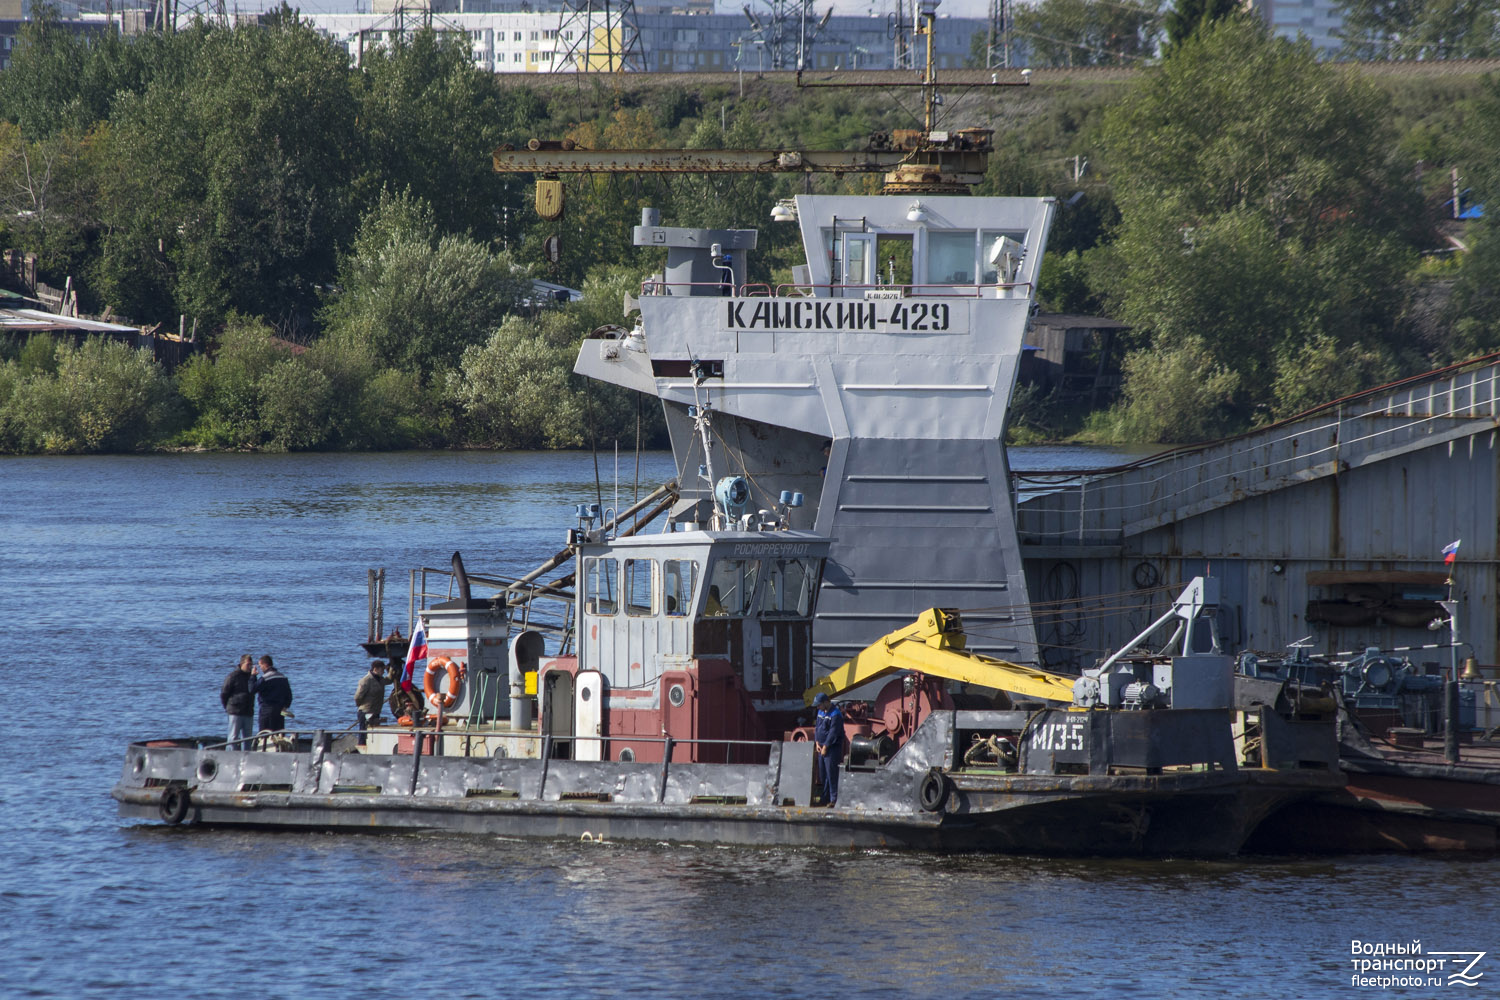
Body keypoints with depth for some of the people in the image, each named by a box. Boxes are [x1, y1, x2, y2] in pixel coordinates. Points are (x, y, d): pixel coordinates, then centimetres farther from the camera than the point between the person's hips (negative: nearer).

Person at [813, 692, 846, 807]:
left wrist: (825, 747, -15)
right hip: (822, 747, 9)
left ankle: (834, 799, -9)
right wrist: (817, 743, 5)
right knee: (822, 774, 11)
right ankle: (825, 798, 19)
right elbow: (817, 727, 17)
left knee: (831, 774, -10)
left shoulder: (835, 714, -14)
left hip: (832, 748, -9)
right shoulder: (821, 712, 13)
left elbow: (833, 732, -17)